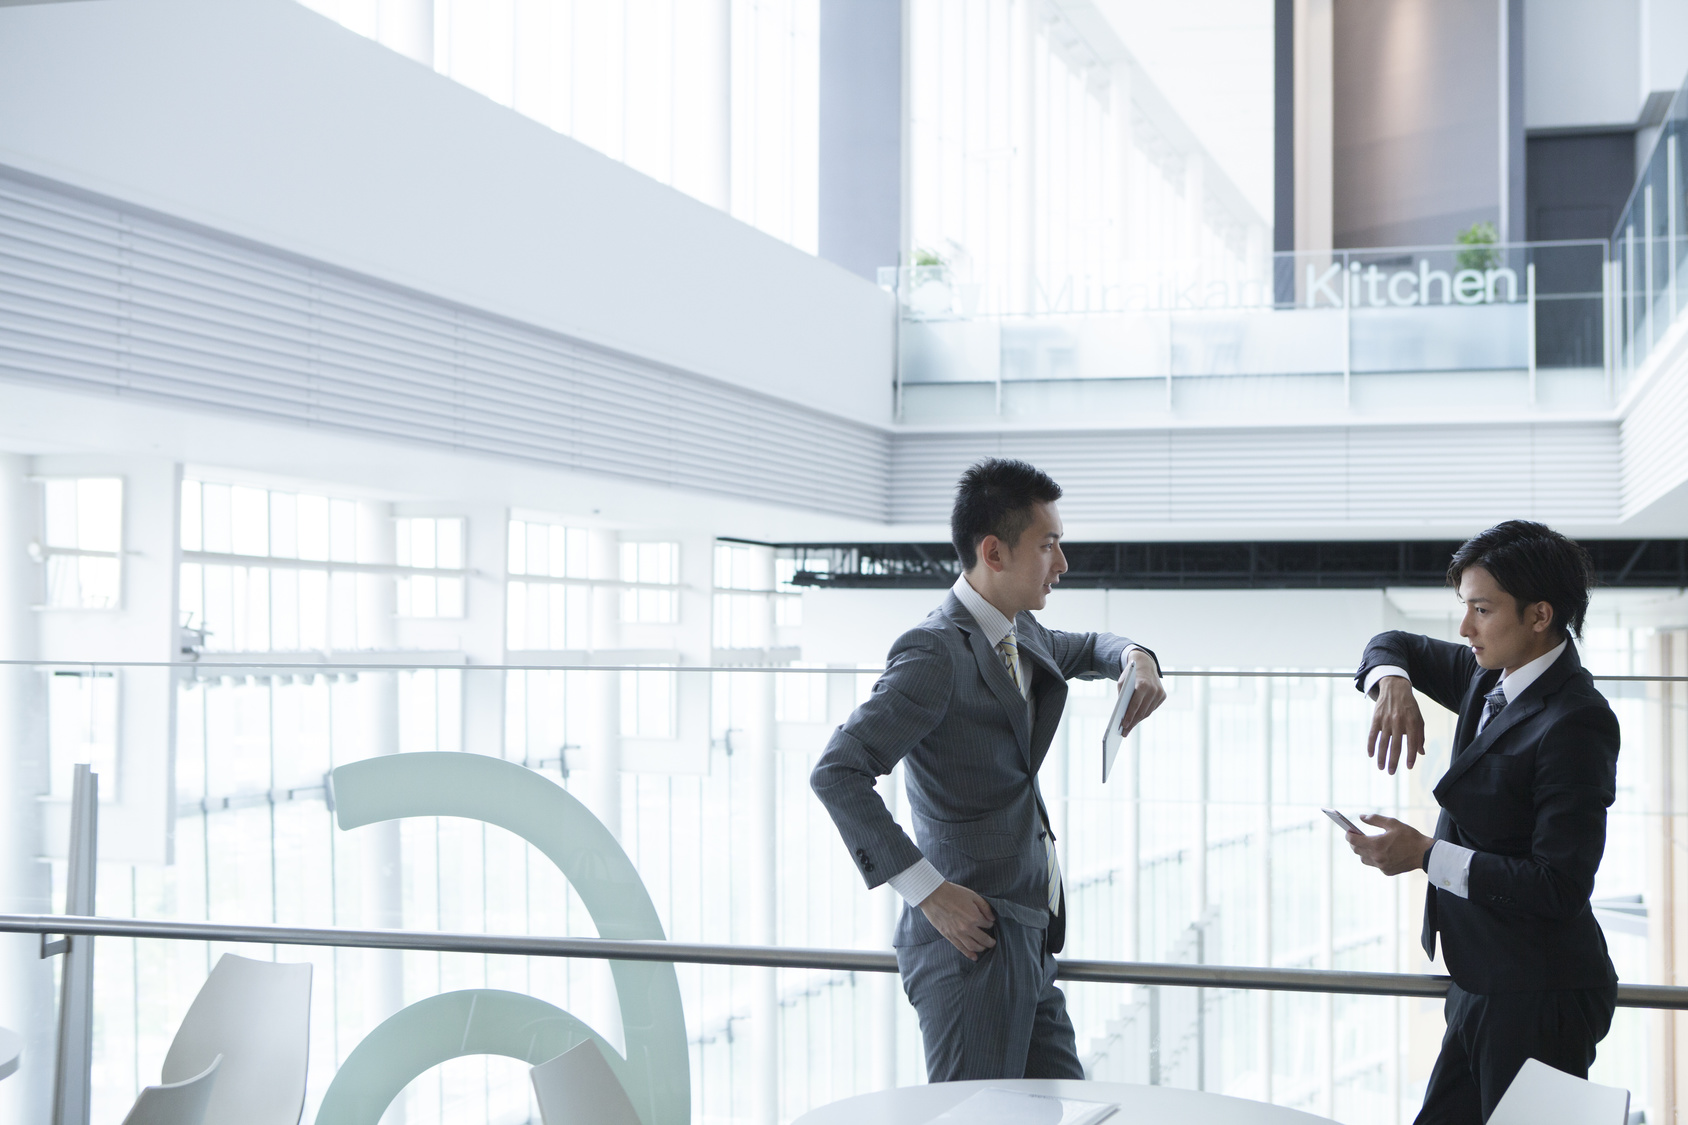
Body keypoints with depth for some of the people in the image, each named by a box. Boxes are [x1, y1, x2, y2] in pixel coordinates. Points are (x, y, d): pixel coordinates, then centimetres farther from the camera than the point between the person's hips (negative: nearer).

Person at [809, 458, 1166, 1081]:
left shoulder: (1020, 635, 14)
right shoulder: (935, 652, -14)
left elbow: (1087, 648, 38)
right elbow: (836, 773, -22)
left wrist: (1135, 660, 13)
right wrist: (927, 890, -23)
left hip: (1027, 945, 9)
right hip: (973, 942, -9)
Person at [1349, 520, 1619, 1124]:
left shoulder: (1576, 723, -21)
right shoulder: (1491, 677, 5)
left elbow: (1560, 886, -25)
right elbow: (1393, 645, 20)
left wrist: (1427, 856, -21)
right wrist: (1392, 683, -4)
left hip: (1538, 1002, -9)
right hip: (1484, 985, 9)